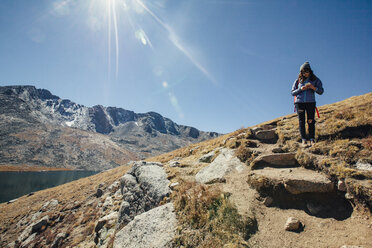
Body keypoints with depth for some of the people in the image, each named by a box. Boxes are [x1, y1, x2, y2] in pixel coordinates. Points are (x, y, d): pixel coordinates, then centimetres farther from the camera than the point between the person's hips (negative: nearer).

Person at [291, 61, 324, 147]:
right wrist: (300, 89, -11)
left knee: (311, 121, -3)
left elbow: (321, 91, 2)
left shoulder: (315, 80, 9)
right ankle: (304, 140, 1)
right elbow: (292, 93, 6)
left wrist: (313, 87, -15)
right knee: (301, 121, -2)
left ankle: (312, 140, 3)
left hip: (310, 102, 0)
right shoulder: (298, 80, 10)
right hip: (299, 102, 0)